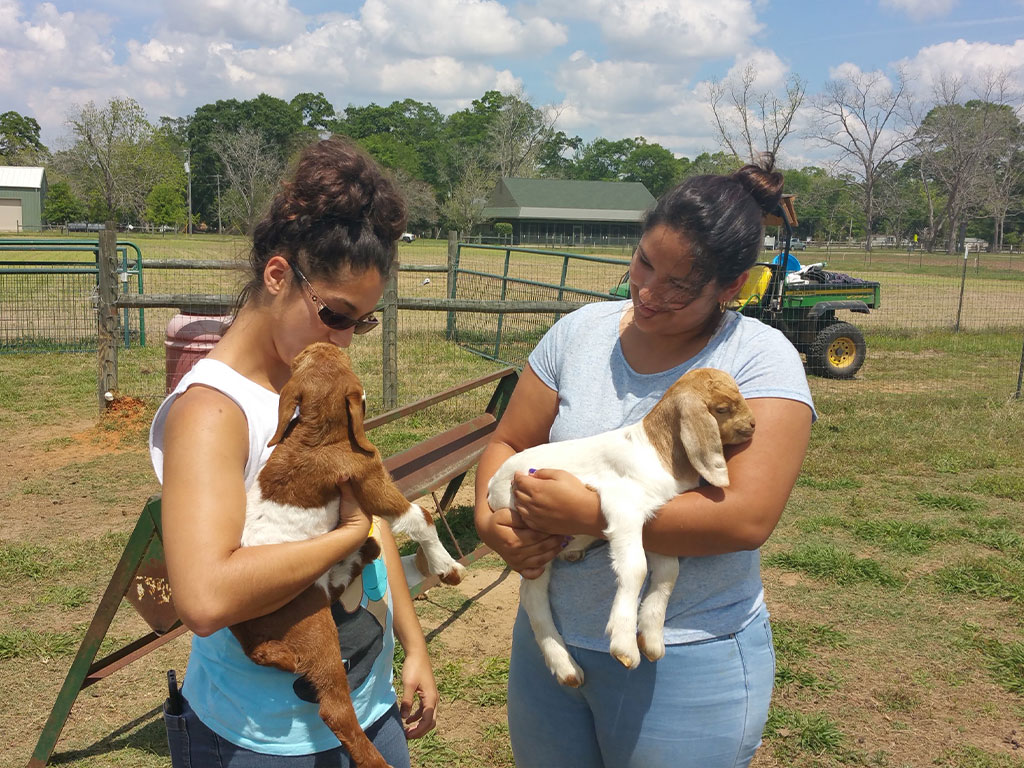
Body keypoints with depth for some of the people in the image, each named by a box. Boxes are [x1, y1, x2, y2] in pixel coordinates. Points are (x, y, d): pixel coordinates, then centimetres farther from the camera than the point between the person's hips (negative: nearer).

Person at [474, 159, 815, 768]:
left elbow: (747, 517, -23)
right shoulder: (579, 332, 0)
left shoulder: (761, 359, -13)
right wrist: (490, 519, -15)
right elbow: (508, 444, 6)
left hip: (688, 663, -4)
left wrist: (586, 512, -22)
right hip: (551, 636, 4)